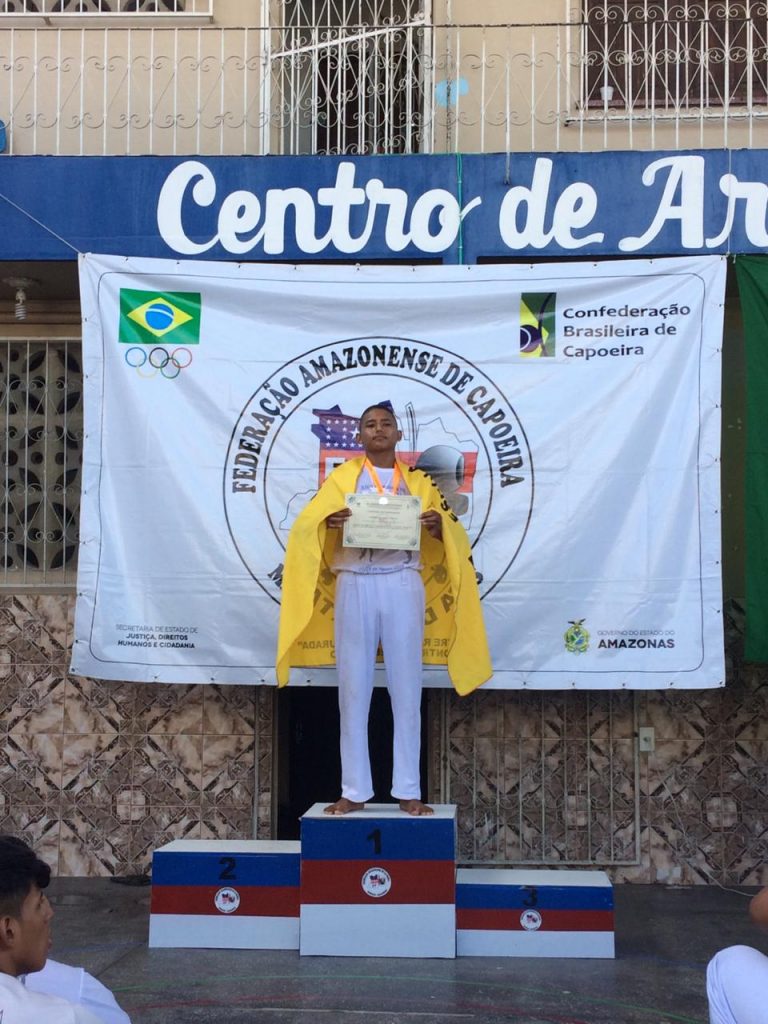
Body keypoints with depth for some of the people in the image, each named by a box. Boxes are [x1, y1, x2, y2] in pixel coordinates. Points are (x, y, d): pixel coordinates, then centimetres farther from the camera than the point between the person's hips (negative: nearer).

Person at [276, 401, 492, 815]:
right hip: (355, 585, 0)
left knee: (406, 690, 1)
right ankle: (355, 791, 7)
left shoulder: (417, 480, 13)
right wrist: (329, 521, -21)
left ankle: (408, 790, 7)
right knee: (353, 689, 0)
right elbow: (306, 525, 1)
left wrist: (439, 524, -13)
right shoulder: (342, 477, 10)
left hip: (403, 586, 1)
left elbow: (446, 534, 10)